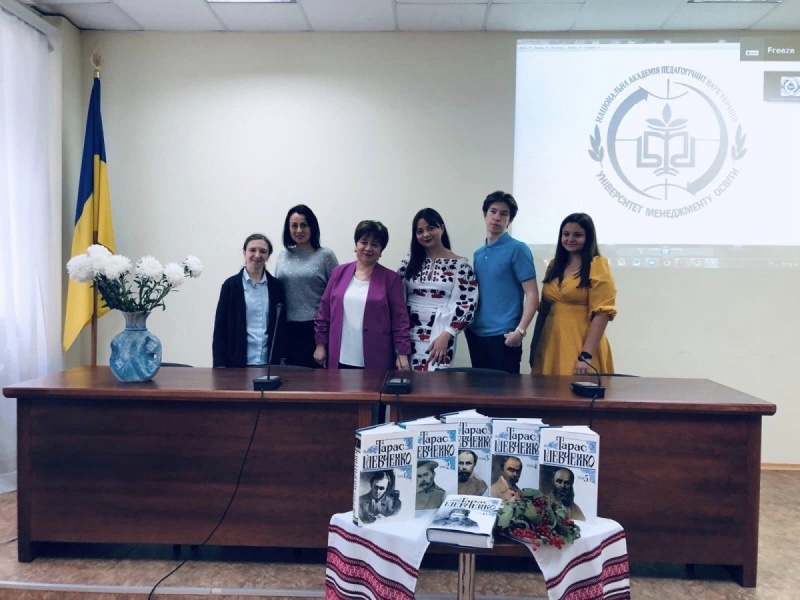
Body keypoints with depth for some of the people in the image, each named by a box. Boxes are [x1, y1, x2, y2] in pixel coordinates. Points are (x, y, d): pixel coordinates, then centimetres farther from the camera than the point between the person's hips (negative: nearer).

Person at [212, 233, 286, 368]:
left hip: (270, 362, 2)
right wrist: (220, 363, -7)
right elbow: (220, 327, -1)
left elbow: (282, 326, 8)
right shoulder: (231, 284, 0)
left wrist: (282, 359, 2)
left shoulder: (276, 286, 7)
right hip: (238, 361, -2)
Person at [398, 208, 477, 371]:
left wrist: (445, 336, -12)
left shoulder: (460, 264, 0)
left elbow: (466, 304, -5)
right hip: (408, 334, 3)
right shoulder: (410, 260, 9)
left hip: (440, 336, -3)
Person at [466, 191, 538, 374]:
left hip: (503, 336, -6)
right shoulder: (478, 254, 13)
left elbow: (532, 294, -11)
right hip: (476, 334, 6)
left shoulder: (517, 249, -6)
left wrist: (520, 330, -20)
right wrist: (468, 324, 9)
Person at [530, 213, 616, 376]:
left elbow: (601, 313, -12)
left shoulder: (597, 265, -5)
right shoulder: (554, 265, 13)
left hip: (581, 348, -5)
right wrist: (535, 345, 13)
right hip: (551, 346, 5)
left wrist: (586, 355, -18)